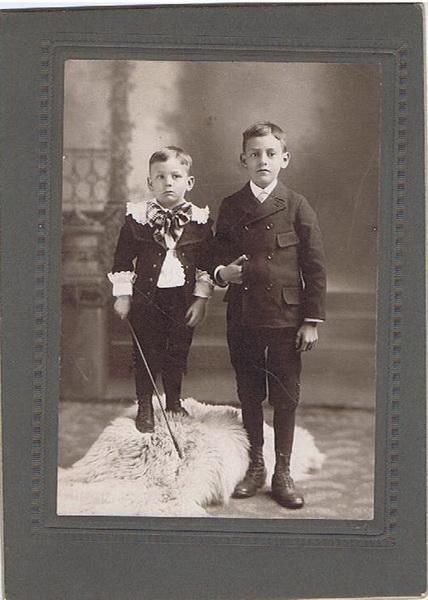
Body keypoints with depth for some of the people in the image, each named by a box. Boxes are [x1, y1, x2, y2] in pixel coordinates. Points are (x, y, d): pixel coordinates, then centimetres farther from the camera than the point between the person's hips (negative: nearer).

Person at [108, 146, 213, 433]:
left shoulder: (200, 220, -2)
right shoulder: (137, 217, -5)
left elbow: (206, 264, 2)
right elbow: (122, 259, 0)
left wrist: (201, 299, -2)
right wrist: (123, 295, -2)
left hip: (184, 298, 1)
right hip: (146, 296, -1)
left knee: (178, 353, 13)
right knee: (146, 354, 7)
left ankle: (174, 401, 33)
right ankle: (145, 407, 22)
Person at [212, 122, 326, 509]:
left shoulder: (297, 207, -2)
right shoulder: (231, 207, 6)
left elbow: (316, 268, -2)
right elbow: (217, 256, 13)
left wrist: (312, 320, -6)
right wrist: (222, 272, -11)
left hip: (286, 318, -2)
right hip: (242, 316, 3)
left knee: (286, 397, 4)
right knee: (249, 395, 11)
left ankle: (283, 473, 17)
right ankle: (255, 466, 26)